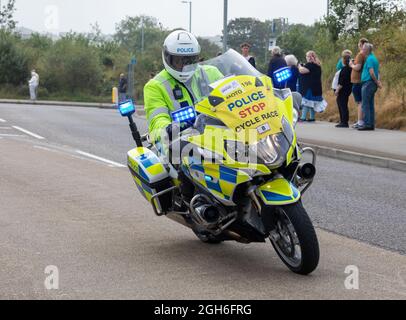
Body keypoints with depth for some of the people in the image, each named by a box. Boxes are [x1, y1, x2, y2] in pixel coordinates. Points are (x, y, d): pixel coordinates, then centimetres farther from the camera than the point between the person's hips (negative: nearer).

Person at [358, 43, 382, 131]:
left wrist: (377, 82, -11)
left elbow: (372, 72, -20)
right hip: (372, 84, 9)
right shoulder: (374, 58, 17)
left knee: (365, 105, -7)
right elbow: (377, 72, 19)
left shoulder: (369, 59, -13)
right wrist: (378, 81, 9)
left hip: (368, 83, -9)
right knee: (371, 105, 10)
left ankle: (367, 124, -9)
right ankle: (371, 125, 11)